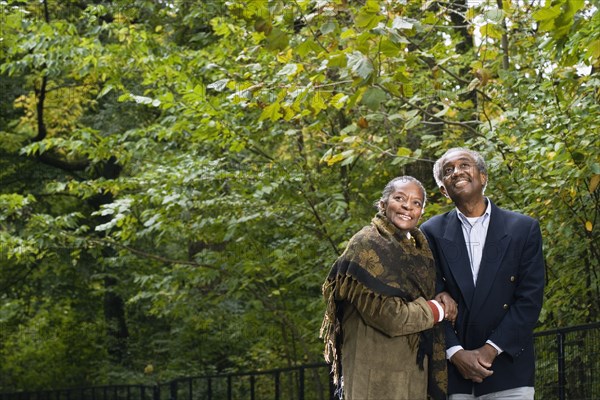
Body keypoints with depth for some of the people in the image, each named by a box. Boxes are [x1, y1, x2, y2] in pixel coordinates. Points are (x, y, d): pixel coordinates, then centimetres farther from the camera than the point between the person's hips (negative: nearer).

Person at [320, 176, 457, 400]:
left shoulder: (419, 248, 12)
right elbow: (387, 315, -20)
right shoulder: (366, 245, -12)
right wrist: (437, 310, -6)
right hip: (377, 371, -7)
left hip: (413, 370, 7)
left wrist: (443, 299, -4)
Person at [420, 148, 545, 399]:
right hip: (451, 371, 1)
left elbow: (530, 298, -2)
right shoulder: (432, 233, 6)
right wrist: (455, 353, -10)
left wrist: (491, 349, -10)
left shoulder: (524, 229, 4)